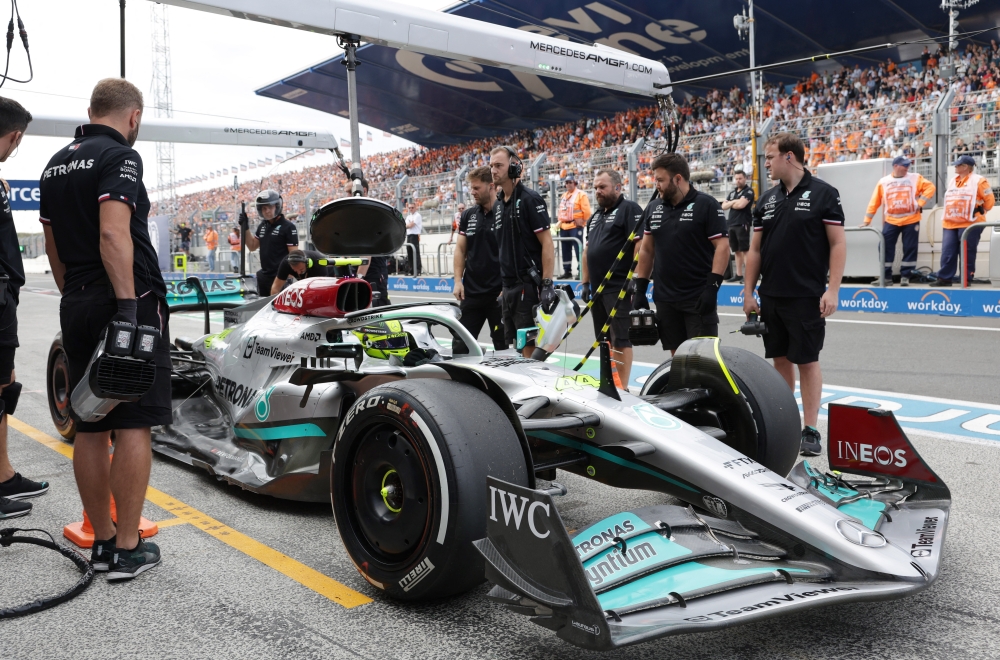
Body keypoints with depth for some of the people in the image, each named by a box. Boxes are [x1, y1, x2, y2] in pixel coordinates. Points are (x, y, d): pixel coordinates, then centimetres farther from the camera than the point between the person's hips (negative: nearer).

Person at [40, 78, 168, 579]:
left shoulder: (56, 163, 17)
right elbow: (113, 234, -23)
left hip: (77, 307, 8)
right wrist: (127, 306, -25)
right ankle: (128, 548, 0)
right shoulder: (120, 156, -9)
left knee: (90, 427, 9)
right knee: (133, 426, -4)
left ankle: (103, 540, 17)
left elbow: (53, 247, 21)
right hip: (129, 301, -8)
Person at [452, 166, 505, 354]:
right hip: (470, 293, 5)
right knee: (460, 346, 8)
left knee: (503, 346, 6)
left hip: (499, 294, -5)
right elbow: (460, 249, 12)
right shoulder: (468, 216, 9)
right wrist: (458, 281, 1)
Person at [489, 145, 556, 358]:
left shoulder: (529, 199, -9)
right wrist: (502, 285, 17)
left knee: (530, 347, -5)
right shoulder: (498, 204, 13)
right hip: (508, 287, 8)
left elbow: (547, 243, -13)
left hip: (528, 285, -8)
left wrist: (547, 284, -19)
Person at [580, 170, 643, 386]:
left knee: (621, 340, -6)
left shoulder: (629, 209, -6)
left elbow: (640, 245, -15)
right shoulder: (595, 216, 20)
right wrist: (585, 282, 18)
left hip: (619, 288, -8)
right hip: (597, 289, 8)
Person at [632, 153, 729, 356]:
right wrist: (640, 289, 10)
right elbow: (646, 249, 15)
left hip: (699, 299, -5)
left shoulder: (706, 205, -7)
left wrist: (712, 286, -19)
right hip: (665, 299, 5)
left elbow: (722, 246, -11)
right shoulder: (653, 208, 10)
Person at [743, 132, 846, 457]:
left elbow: (838, 243, -6)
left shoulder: (823, 193, -4)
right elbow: (755, 249, 12)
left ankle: (810, 430, 7)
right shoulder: (766, 200, 10)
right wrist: (748, 292, 8)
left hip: (807, 296, -5)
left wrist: (833, 289, -13)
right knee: (780, 359, 11)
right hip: (771, 296, 5)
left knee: (807, 361, 0)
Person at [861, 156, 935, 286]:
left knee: (909, 249, 2)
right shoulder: (883, 182, 3)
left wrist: (920, 202, -11)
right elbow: (875, 201, 4)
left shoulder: (915, 178, 2)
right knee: (886, 248, -3)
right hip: (891, 221, 1)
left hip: (911, 221, -1)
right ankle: (886, 277, 6)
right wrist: (867, 219, 2)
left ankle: (905, 276, 11)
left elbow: (930, 187, -1)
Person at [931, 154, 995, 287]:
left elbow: (989, 200, -3)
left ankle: (967, 279, 5)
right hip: (950, 224, 6)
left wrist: (980, 211, 1)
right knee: (947, 252, 2)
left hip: (970, 224, -6)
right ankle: (944, 278, 6)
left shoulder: (978, 180, -6)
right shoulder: (952, 181, 16)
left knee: (967, 253, -1)